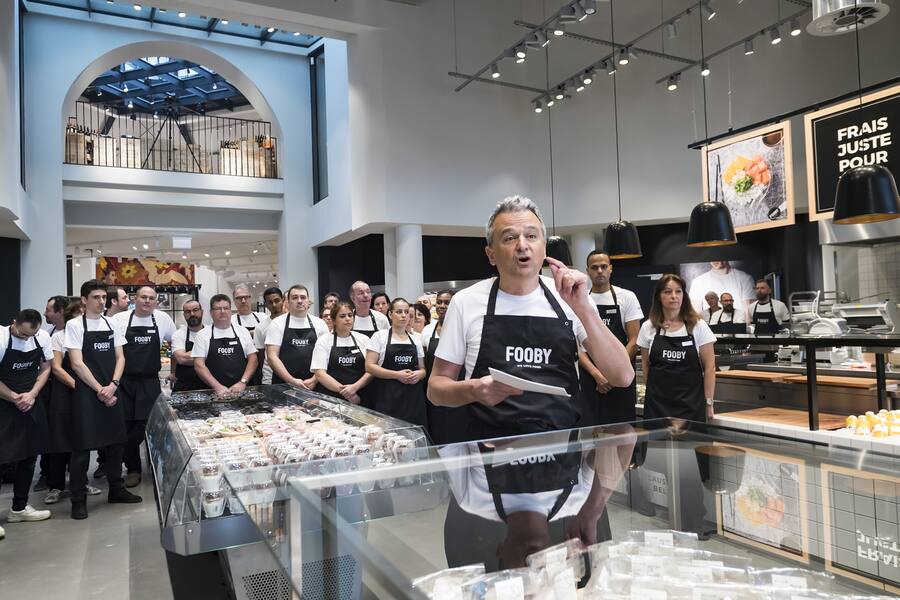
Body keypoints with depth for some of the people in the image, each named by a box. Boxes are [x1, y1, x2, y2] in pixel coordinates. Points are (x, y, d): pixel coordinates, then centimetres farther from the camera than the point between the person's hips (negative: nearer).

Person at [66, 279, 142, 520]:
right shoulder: (75, 325, -5)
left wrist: (112, 385, -7)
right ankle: (78, 499, 11)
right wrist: (99, 390, -13)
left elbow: (120, 358, 8)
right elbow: (77, 364, -10)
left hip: (111, 392, 5)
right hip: (86, 393, -5)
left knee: (116, 441, 11)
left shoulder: (112, 325, 9)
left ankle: (116, 489, 25)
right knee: (83, 445, -1)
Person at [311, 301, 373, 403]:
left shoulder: (363, 339, 8)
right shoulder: (323, 341, 3)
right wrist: (343, 390, -15)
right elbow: (320, 374, -5)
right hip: (330, 398, -1)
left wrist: (355, 387, -14)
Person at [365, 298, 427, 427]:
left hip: (413, 397, 3)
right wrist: (397, 375, -14)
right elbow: (369, 366, -5)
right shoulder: (379, 336, 2)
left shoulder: (416, 338, 12)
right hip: (388, 398, -3)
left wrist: (419, 374, -6)